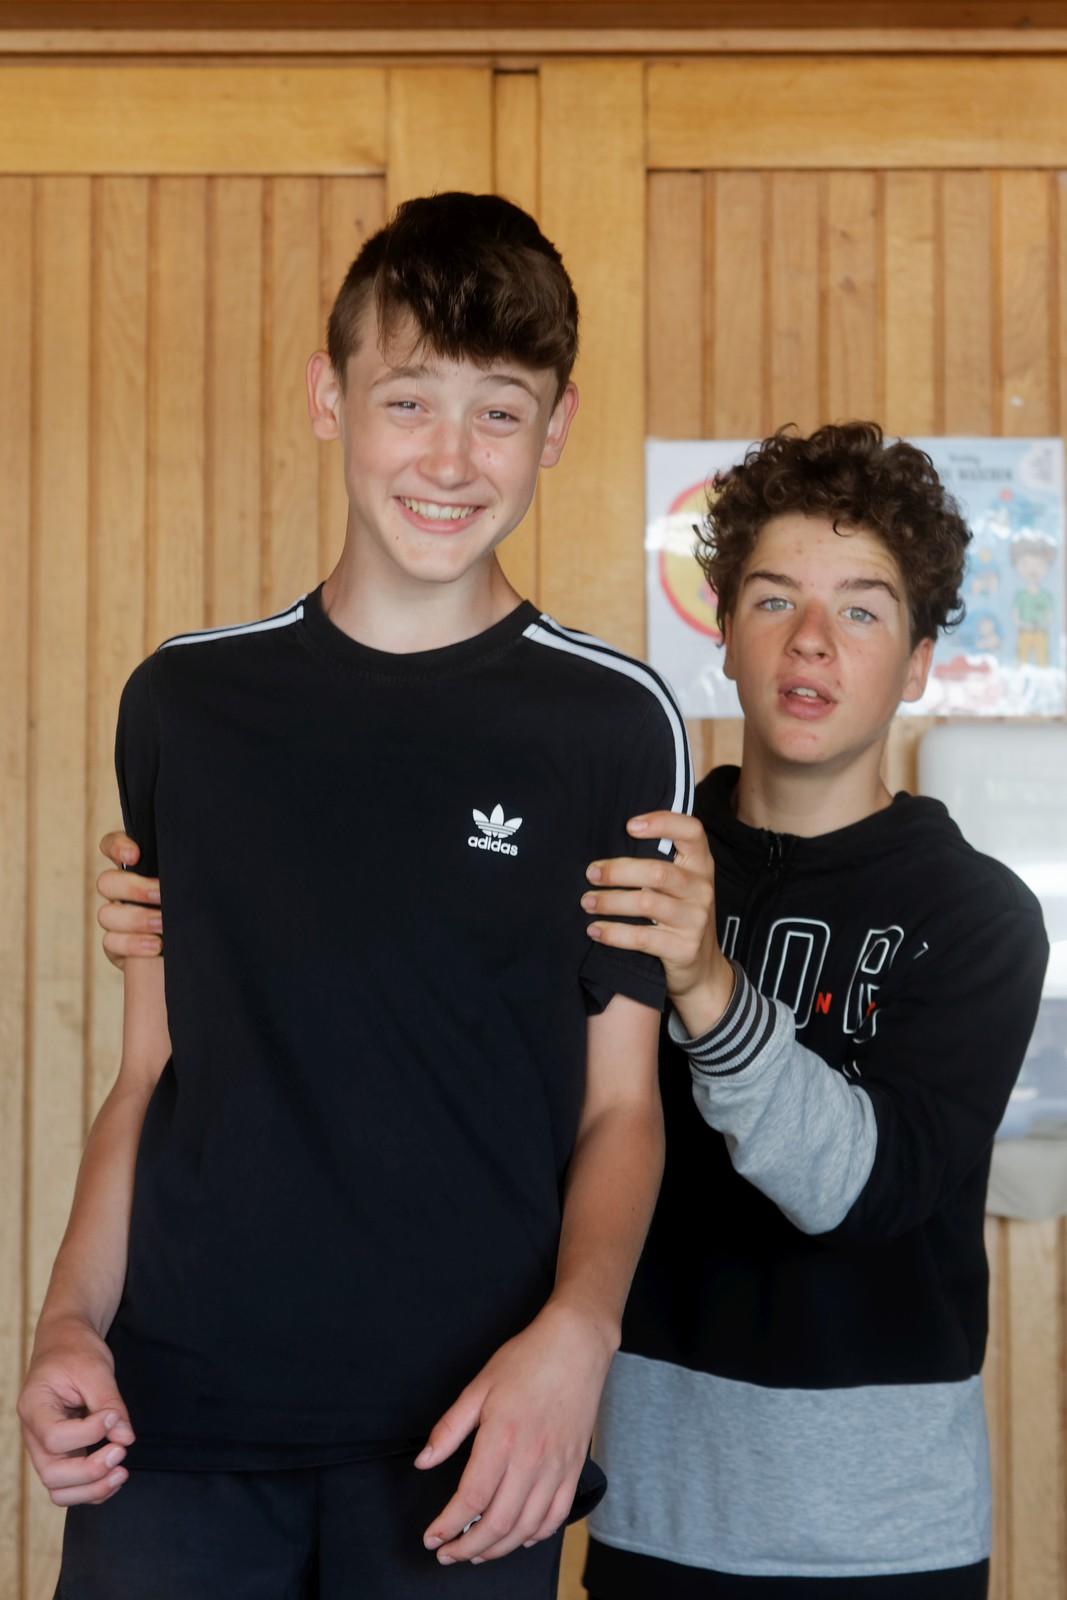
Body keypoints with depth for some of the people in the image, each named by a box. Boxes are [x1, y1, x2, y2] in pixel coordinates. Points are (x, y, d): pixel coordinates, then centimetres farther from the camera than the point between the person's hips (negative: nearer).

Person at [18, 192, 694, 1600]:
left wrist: (577, 1330, -15)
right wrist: (73, 1320, -2)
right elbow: (152, 1067, 9)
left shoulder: (615, 723, -2)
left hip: (466, 1437, -1)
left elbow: (620, 1102, 1)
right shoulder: (187, 701, 5)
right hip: (176, 1417, 2)